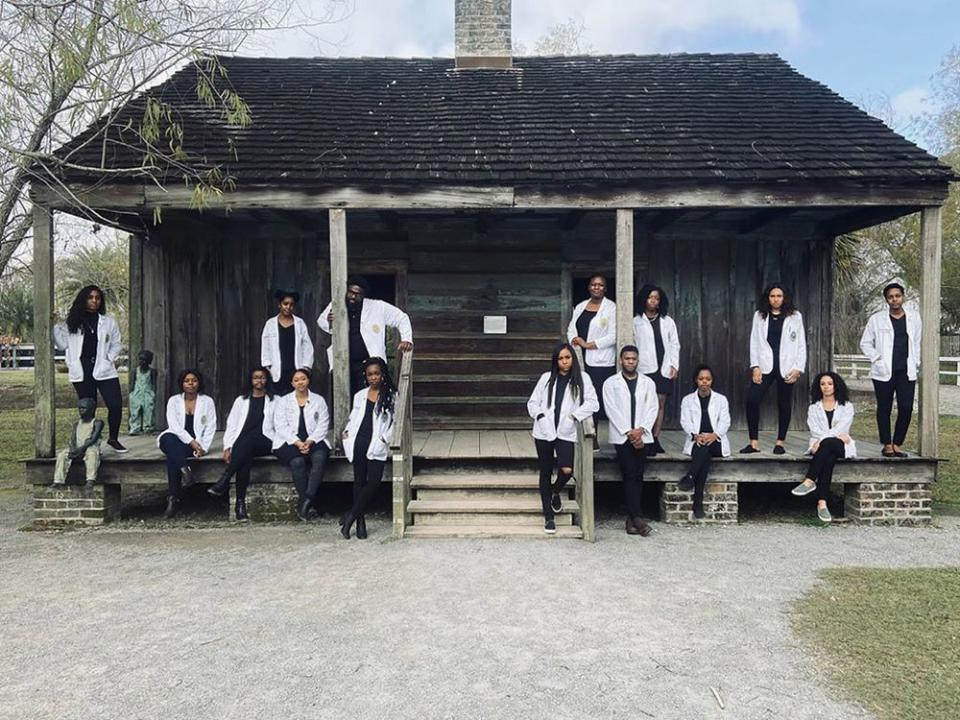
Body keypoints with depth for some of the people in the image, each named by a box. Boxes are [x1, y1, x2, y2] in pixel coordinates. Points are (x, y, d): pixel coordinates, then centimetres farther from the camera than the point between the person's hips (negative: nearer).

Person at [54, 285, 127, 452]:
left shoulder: (108, 321, 10)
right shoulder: (73, 322, 9)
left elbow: (117, 344, 14)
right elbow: (63, 344, 8)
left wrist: (111, 357, -2)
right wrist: (54, 327, 0)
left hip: (104, 369, 0)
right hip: (82, 371, 0)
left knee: (116, 405, -9)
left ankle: (113, 438, 11)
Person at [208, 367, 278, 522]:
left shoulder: (274, 401, 17)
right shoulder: (241, 400, 23)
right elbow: (231, 425, 14)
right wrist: (227, 447, -1)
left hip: (264, 443, -1)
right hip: (241, 444, 1)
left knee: (248, 439, -36)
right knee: (245, 458, -34)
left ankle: (223, 483, -38)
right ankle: (241, 503, -37)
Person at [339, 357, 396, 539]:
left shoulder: (391, 396, 4)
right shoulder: (360, 395, 16)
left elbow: (395, 422, 2)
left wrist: (384, 438, -9)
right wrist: (347, 432, 5)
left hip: (377, 446, -3)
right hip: (358, 442, 3)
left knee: (374, 482, -15)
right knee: (359, 481, 5)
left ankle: (350, 516, -3)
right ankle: (360, 521, 12)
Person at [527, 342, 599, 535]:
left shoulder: (582, 378, 3)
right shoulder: (546, 378, 9)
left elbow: (593, 403, -3)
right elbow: (532, 402, 10)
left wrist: (575, 415, -11)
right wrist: (540, 415, -6)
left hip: (566, 433, -1)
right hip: (544, 432, 2)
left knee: (567, 470, -17)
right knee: (546, 473, 6)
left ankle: (555, 491, 20)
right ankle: (548, 517, 19)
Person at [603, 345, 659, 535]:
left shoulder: (648, 383, 14)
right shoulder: (611, 383, 6)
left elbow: (652, 408, 6)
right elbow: (612, 410, -2)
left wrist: (641, 430, -9)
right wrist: (629, 432, -11)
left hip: (641, 436, 2)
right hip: (621, 436, -2)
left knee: (638, 476, -1)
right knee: (629, 475, -10)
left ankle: (632, 518, 4)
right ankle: (637, 518, -12)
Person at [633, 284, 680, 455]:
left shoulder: (667, 321, 13)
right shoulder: (636, 322, 6)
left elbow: (674, 345, 12)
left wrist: (674, 365, 3)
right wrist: (633, 365, -5)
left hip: (664, 368, 3)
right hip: (645, 369, -3)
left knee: (660, 403, 2)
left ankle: (655, 440, 9)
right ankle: (647, 441, -5)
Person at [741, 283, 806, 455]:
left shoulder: (795, 316, 6)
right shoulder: (759, 315, 9)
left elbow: (801, 344, 4)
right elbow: (754, 342, 5)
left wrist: (798, 368, -5)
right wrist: (755, 366, -5)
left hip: (786, 368, 0)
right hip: (764, 366, 0)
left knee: (784, 405, 5)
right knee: (752, 400, -14)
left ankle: (780, 442, 18)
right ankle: (754, 442, -7)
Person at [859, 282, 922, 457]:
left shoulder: (914, 318, 8)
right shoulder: (876, 319, 2)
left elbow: (918, 342, 16)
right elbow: (865, 343, 6)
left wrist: (915, 362, 7)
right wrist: (876, 358, -5)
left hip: (907, 372, 2)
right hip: (884, 372, -2)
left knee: (906, 409, -3)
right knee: (884, 409, 3)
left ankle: (897, 444, 11)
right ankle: (887, 445, 13)